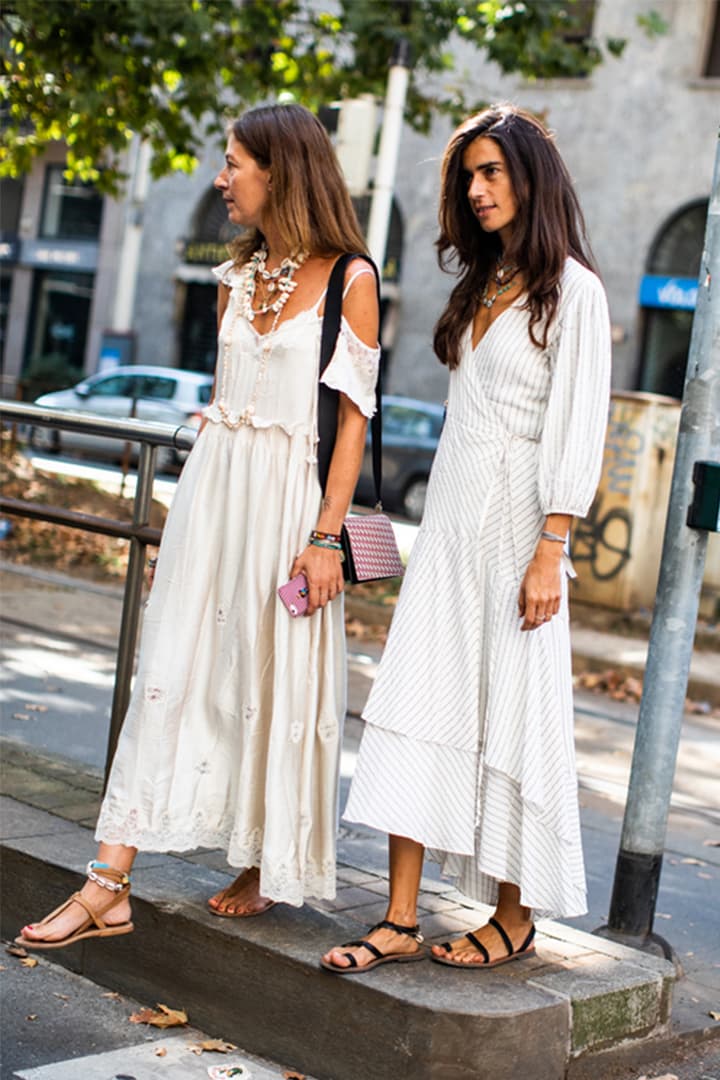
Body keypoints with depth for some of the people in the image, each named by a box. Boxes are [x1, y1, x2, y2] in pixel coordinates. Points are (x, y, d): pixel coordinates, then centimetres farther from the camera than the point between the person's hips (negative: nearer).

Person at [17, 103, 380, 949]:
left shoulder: (349, 279, -5)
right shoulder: (236, 276, 13)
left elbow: (353, 416, -8)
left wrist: (326, 534, -14)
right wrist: (199, 498, 17)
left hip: (288, 496, -5)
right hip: (211, 487, 5)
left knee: (276, 677, 2)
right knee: (170, 671, 1)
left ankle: (268, 868, 21)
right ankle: (109, 887, 2)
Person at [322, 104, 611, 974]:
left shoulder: (571, 290, -5)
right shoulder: (480, 286, 17)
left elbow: (577, 428, -11)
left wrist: (550, 551, -17)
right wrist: (446, 522, 16)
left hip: (517, 523, -7)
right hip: (449, 517, 7)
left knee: (512, 713, 0)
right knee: (415, 698, -1)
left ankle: (514, 917, 13)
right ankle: (401, 920, 2)